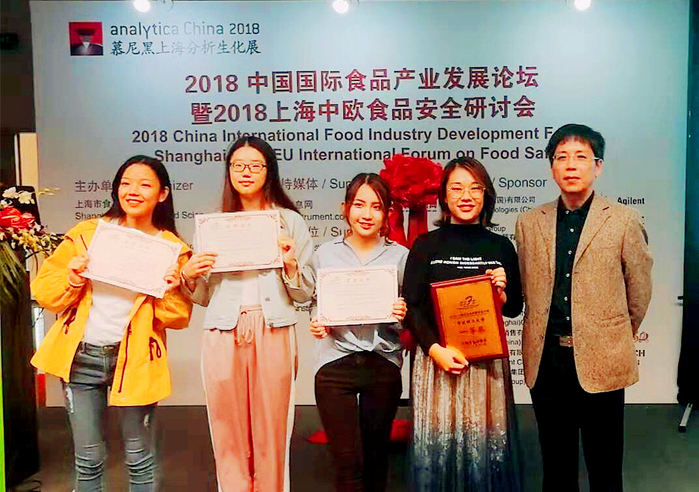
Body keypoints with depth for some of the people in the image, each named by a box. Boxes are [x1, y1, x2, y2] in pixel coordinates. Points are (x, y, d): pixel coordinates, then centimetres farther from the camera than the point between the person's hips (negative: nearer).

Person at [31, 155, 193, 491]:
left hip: (135, 359, -1)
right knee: (88, 459, 12)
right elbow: (44, 292, 4)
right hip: (80, 356, 2)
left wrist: (170, 291, -19)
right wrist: (71, 280, -15)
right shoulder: (86, 233, 3)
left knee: (139, 459, 10)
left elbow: (178, 318, -1)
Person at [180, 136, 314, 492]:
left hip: (273, 333, -2)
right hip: (224, 336, 2)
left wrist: (290, 263, -12)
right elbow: (204, 296, 15)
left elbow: (305, 294, 5)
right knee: (229, 433, 7)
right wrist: (189, 276, -4)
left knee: (271, 432, 4)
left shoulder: (290, 221, 6)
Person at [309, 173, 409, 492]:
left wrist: (402, 316, -14)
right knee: (348, 460, -3)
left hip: (384, 365, 1)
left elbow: (408, 320, 8)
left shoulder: (401, 256, 2)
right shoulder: (325, 254, 4)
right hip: (335, 362, 0)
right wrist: (317, 326, -9)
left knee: (376, 456, 12)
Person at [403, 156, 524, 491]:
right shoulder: (426, 245, 0)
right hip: (437, 357, -1)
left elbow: (515, 308, 12)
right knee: (438, 444, 3)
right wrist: (436, 349, -16)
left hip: (488, 360, 2)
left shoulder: (501, 247, 7)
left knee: (486, 445, 7)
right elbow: (412, 307, -3)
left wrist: (502, 293, -9)